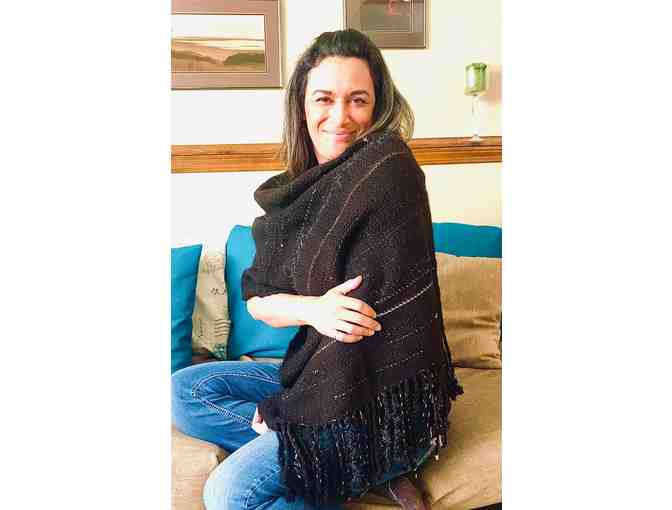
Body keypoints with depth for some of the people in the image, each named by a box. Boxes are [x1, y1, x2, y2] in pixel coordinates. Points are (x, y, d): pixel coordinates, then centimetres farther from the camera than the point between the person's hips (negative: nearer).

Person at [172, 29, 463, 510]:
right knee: (184, 390, 4)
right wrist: (311, 309, -22)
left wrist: (282, 410, -12)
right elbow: (256, 298, 3)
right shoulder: (300, 188, 5)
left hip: (383, 401, -8)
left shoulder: (388, 168, -17)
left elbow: (372, 308, -20)